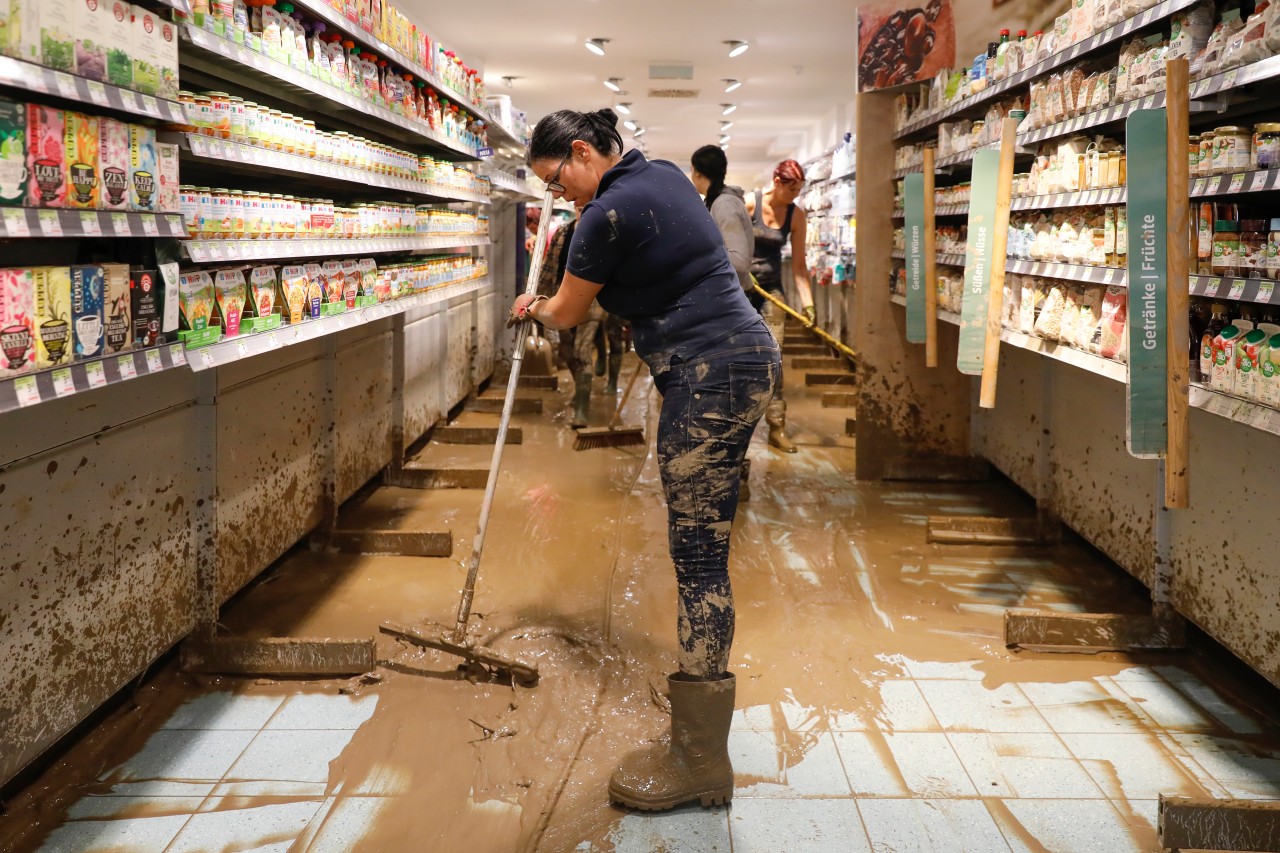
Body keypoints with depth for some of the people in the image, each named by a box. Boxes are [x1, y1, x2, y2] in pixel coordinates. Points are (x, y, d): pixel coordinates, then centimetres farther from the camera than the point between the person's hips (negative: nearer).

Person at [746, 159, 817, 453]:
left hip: (771, 287, 2)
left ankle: (777, 426, -1)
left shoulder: (796, 215, -5)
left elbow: (799, 263, -3)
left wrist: (807, 301, -9)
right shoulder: (749, 204, -14)